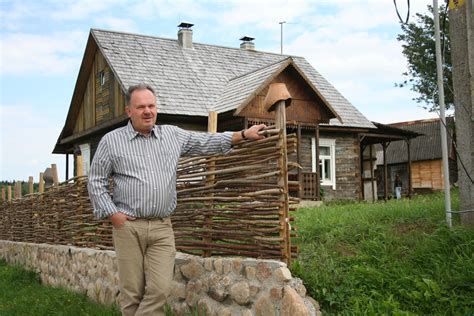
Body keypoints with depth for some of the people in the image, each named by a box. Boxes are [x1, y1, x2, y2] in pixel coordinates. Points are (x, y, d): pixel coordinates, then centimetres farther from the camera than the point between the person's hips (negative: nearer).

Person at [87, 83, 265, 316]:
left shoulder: (172, 135, 11)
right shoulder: (111, 141, 2)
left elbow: (207, 142, 11)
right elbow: (96, 182, 5)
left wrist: (244, 134, 4)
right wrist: (112, 214, -4)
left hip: (162, 227, 2)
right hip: (127, 226, -2)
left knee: (160, 289, -7)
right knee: (132, 292, 2)